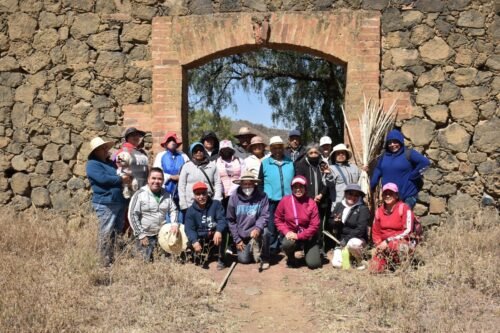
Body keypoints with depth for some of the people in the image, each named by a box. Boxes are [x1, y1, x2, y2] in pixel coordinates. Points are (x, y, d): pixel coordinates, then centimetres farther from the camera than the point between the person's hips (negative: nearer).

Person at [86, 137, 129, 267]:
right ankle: (106, 263, -3)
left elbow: (120, 174, 28)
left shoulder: (110, 162, 22)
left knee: (118, 233, 13)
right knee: (106, 234, -6)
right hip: (105, 203, -9)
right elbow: (102, 178, -18)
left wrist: (127, 177, 5)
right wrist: (121, 179, -9)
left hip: (120, 202, 9)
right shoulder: (92, 164, -3)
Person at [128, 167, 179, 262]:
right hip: (146, 235, -4)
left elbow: (173, 210, 15)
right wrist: (141, 235, -11)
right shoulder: (140, 194, -9)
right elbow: (132, 215, -10)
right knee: (147, 261, -5)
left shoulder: (166, 195, 6)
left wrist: (174, 223, -5)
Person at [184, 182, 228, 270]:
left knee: (221, 232, -33)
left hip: (214, 236, -2)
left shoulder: (216, 204, -5)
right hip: (201, 239, 2)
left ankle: (221, 259, -16)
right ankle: (205, 255, 7)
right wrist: (194, 241, -33)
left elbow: (222, 219, -18)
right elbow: (189, 229, -12)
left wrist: (218, 231, -41)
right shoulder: (191, 210, -2)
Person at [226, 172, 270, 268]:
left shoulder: (262, 196, -9)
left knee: (264, 231, -33)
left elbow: (264, 216, -12)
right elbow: (230, 220, 0)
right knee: (244, 259, -11)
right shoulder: (234, 197, -6)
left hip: (255, 231, -1)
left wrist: (258, 228, -34)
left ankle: (264, 258, -7)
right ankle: (251, 247, 27)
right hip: (241, 235, 1)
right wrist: (237, 239, -2)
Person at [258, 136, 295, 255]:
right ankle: (272, 249, 14)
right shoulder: (265, 163, 3)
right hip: (271, 201, -1)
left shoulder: (290, 163, 8)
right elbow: (260, 183, 5)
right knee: (271, 227, 4)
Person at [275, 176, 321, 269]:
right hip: (290, 235, 0)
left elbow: (314, 225, -10)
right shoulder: (285, 201, -7)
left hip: (307, 237, 0)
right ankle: (291, 258, 2)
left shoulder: (311, 203, -10)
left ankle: (307, 251, 24)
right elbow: (278, 219, 2)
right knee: (287, 244, -36)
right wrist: (286, 232, -15)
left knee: (314, 264, -13)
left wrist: (299, 236, -19)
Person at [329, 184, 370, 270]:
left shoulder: (363, 209, -9)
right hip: (341, 241, 4)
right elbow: (331, 224, 7)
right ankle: (350, 256, 18)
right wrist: (335, 222, -17)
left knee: (352, 243, -38)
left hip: (357, 239, -4)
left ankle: (360, 261, -8)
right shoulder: (339, 206, 5)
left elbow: (360, 229, -18)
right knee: (337, 264, -15)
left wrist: (346, 239, -25)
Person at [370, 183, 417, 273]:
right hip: (384, 245, 5)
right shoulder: (379, 211, 9)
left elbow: (407, 231, -14)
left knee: (392, 245, -40)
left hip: (402, 243, -5)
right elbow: (375, 232, 16)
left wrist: (388, 241, -17)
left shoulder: (404, 208, -8)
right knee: (375, 269, -13)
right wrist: (379, 244, -4)